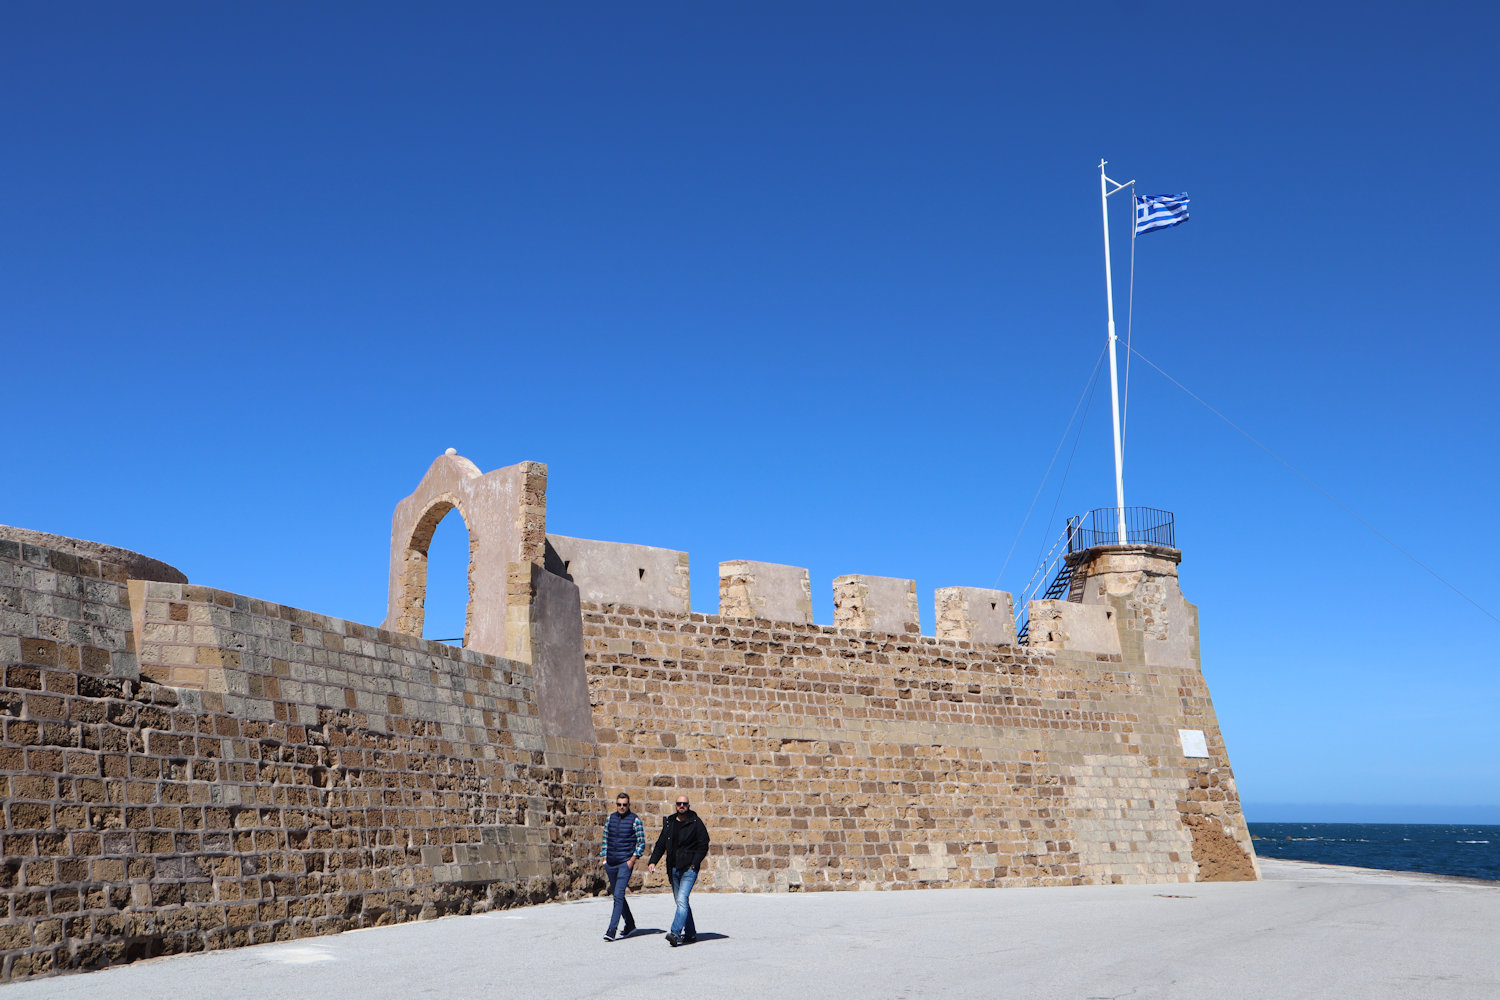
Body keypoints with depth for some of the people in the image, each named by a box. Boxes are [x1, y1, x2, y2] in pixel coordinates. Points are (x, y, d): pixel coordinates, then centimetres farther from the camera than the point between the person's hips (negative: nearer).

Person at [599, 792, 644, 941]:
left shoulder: (635, 820, -4)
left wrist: (633, 859, -11)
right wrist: (603, 857, 10)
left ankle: (612, 930, -16)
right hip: (610, 863, 6)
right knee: (617, 895, 13)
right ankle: (630, 925, 28)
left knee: (618, 896, -14)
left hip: (625, 863, -6)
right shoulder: (610, 818, 9)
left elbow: (641, 842, -3)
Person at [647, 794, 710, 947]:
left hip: (689, 869, -6)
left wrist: (693, 864, -11)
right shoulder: (669, 823, 13)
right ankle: (690, 933, 21)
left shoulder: (696, 823, -2)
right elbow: (661, 844, 16)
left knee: (682, 900, -18)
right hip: (673, 869, 6)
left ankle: (675, 933, -26)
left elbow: (703, 846, -4)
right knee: (681, 902, 10)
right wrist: (653, 861, 3)